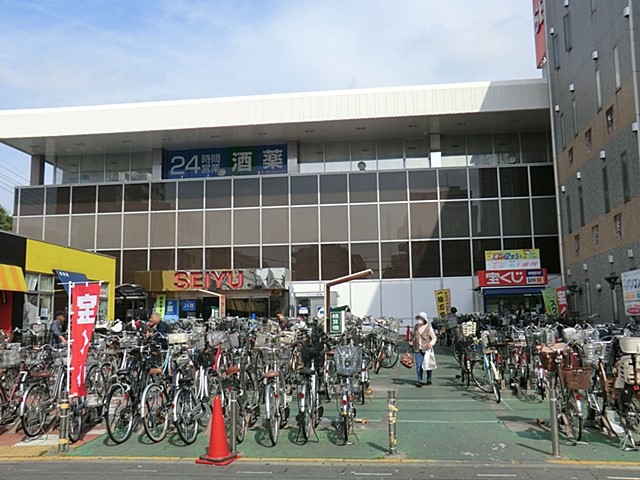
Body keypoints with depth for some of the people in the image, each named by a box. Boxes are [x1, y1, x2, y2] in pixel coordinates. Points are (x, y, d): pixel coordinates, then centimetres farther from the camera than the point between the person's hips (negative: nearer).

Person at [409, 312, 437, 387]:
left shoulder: (429, 327, -2)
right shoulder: (415, 327, 9)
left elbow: (434, 337, 0)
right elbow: (413, 336, 23)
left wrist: (431, 343, -19)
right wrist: (411, 342, 5)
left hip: (427, 349, -2)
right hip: (418, 349, 2)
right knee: (418, 365, -7)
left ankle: (429, 380, 25)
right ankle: (420, 381, -5)